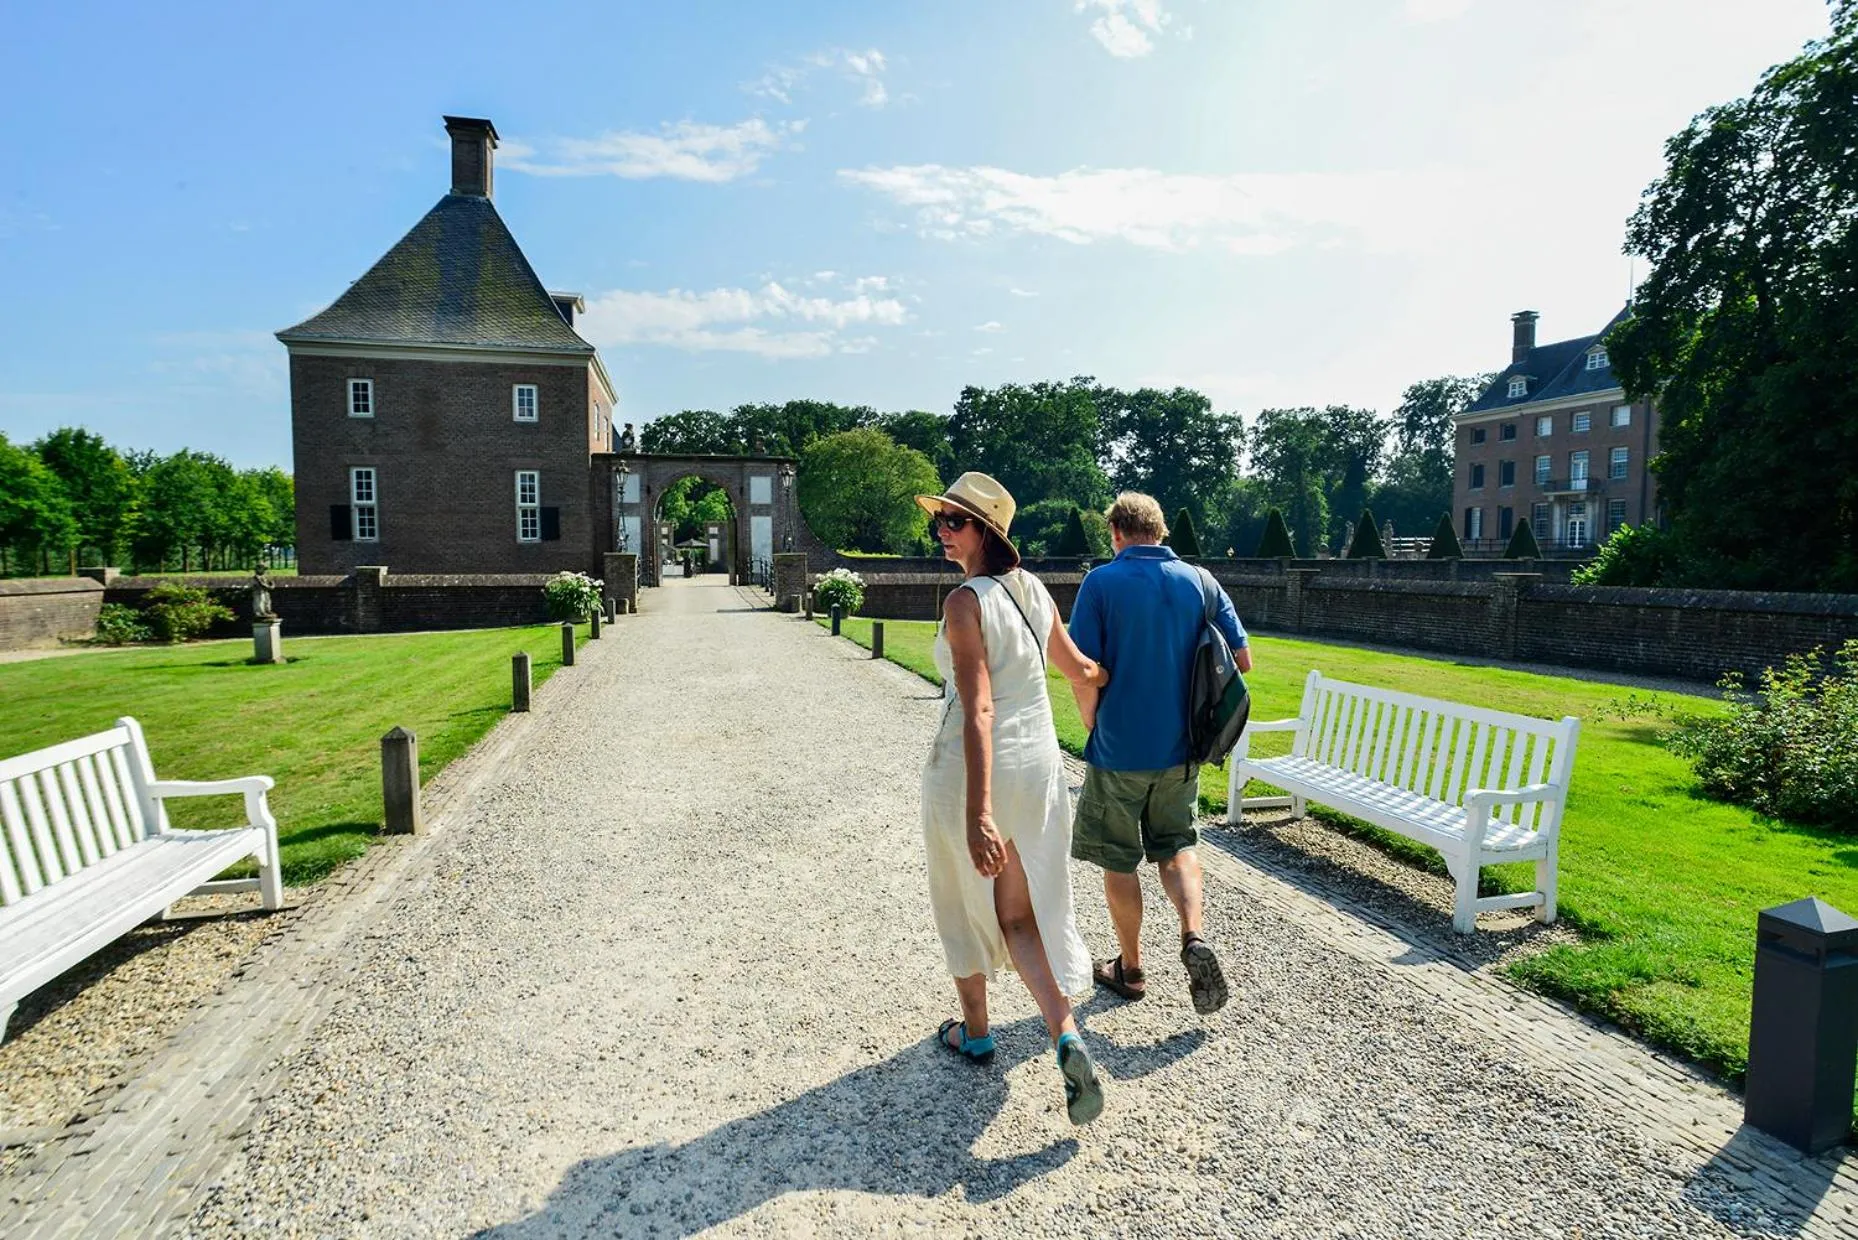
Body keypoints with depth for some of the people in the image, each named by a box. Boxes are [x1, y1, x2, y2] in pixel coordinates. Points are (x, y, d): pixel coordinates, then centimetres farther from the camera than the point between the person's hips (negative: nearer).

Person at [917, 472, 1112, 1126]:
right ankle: (1066, 1035, -1)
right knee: (1022, 913, 15)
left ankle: (974, 1031, 36)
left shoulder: (965, 602, -17)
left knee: (966, 902, 18)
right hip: (1039, 760, 6)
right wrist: (1114, 674, 40)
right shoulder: (1034, 588, 4)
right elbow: (1079, 670, 16)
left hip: (974, 768, -6)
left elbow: (978, 711, -24)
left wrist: (977, 815, -27)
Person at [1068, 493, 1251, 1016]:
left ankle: (1130, 969, 26)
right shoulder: (1199, 581, 0)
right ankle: (1194, 938, 3)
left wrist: (1093, 727, 0)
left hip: (1120, 751, -4)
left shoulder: (1102, 582, -11)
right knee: (1177, 845, 23)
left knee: (1119, 861, 13)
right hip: (1181, 749, 4)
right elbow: (1242, 659, 2)